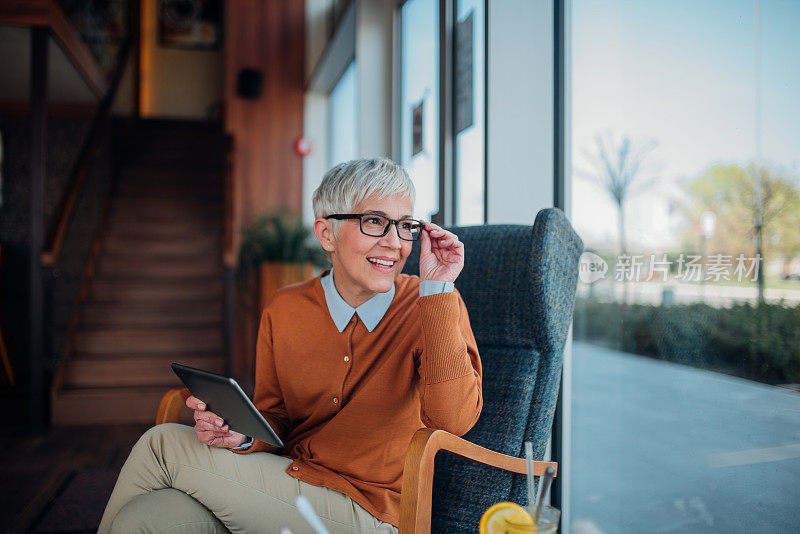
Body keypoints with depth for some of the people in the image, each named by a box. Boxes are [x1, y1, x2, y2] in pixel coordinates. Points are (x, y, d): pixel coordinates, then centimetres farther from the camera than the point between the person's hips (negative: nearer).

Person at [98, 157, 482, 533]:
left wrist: (437, 288, -26)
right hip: (281, 485, 4)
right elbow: (274, 418, 10)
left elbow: (453, 420, -26)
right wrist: (243, 435, -14)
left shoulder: (435, 306, -10)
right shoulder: (284, 311, 1)